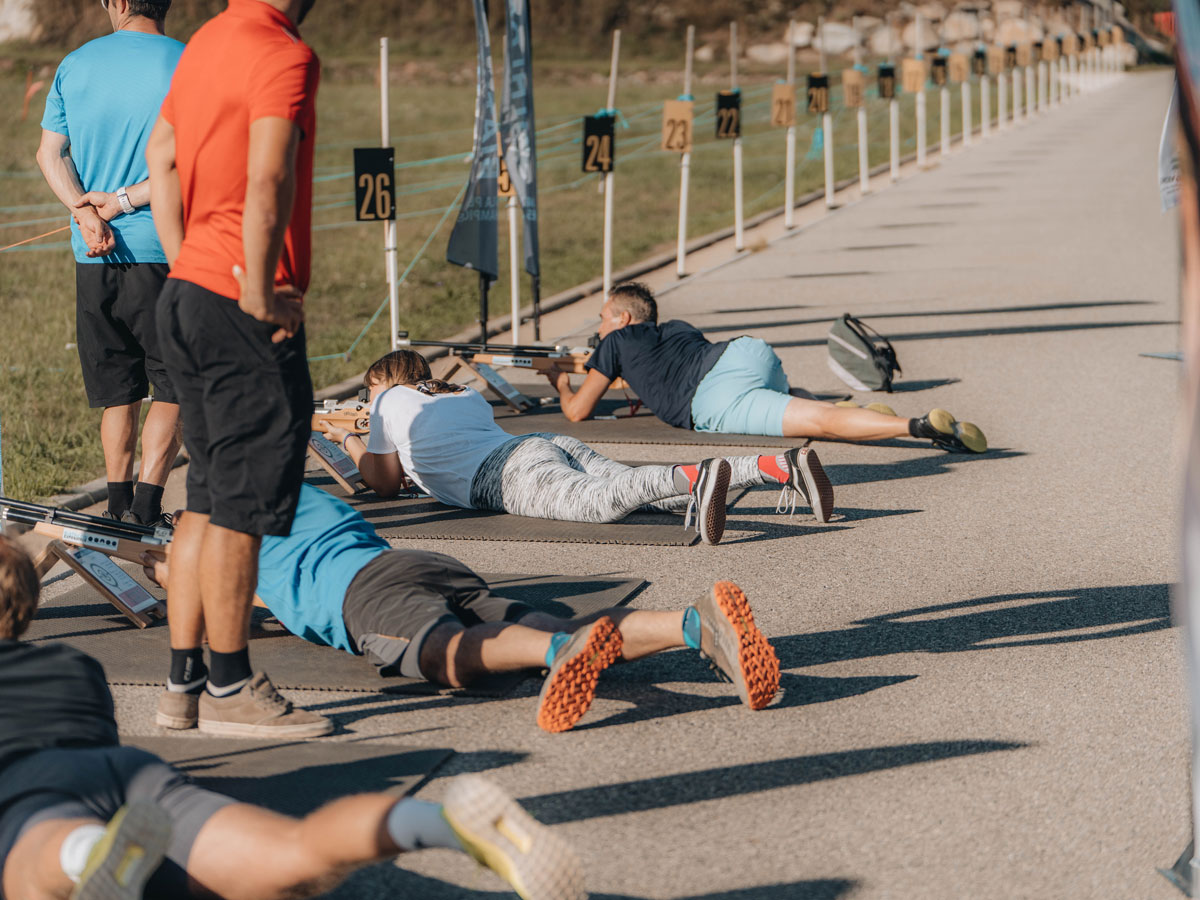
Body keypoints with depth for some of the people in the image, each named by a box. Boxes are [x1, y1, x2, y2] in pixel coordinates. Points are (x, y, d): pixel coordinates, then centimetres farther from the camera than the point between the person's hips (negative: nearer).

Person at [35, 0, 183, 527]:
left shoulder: (75, 64, 7)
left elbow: (49, 154, 3)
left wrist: (86, 212, -8)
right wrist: (122, 202, -10)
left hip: (94, 254, 4)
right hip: (161, 246, -4)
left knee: (118, 389, 14)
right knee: (173, 388, 5)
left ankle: (117, 506, 15)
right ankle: (146, 508, -4)